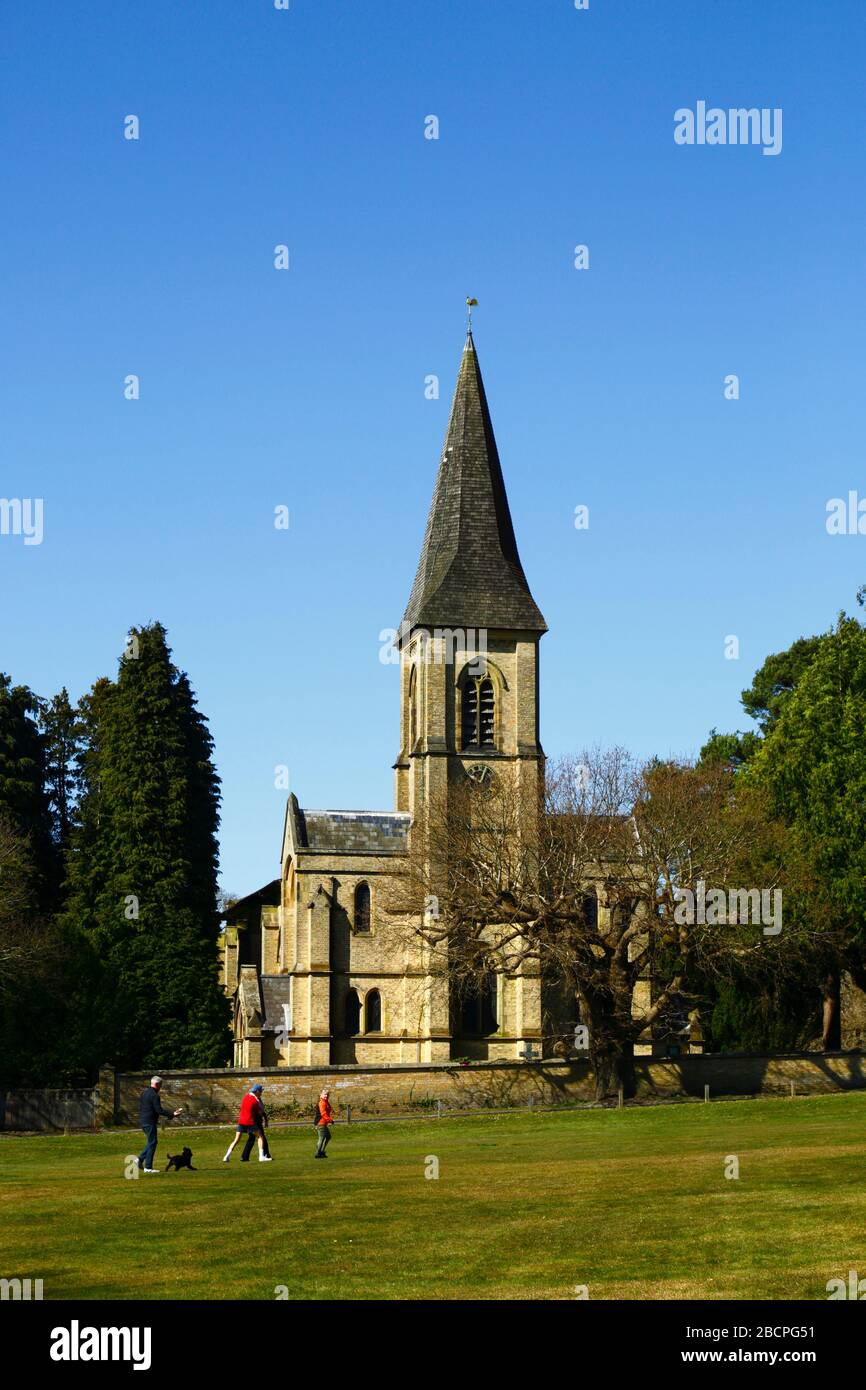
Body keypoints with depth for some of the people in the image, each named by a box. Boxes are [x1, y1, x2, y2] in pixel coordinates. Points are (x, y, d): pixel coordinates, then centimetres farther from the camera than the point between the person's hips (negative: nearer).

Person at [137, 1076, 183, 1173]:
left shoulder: (143, 1093, 12)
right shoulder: (154, 1096, -16)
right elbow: (159, 1110, -20)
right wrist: (172, 1114, -15)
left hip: (142, 1121, 9)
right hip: (150, 1122, -9)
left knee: (151, 1142, 20)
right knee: (152, 1142, -2)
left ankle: (140, 1159, 11)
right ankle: (148, 1167, -1)